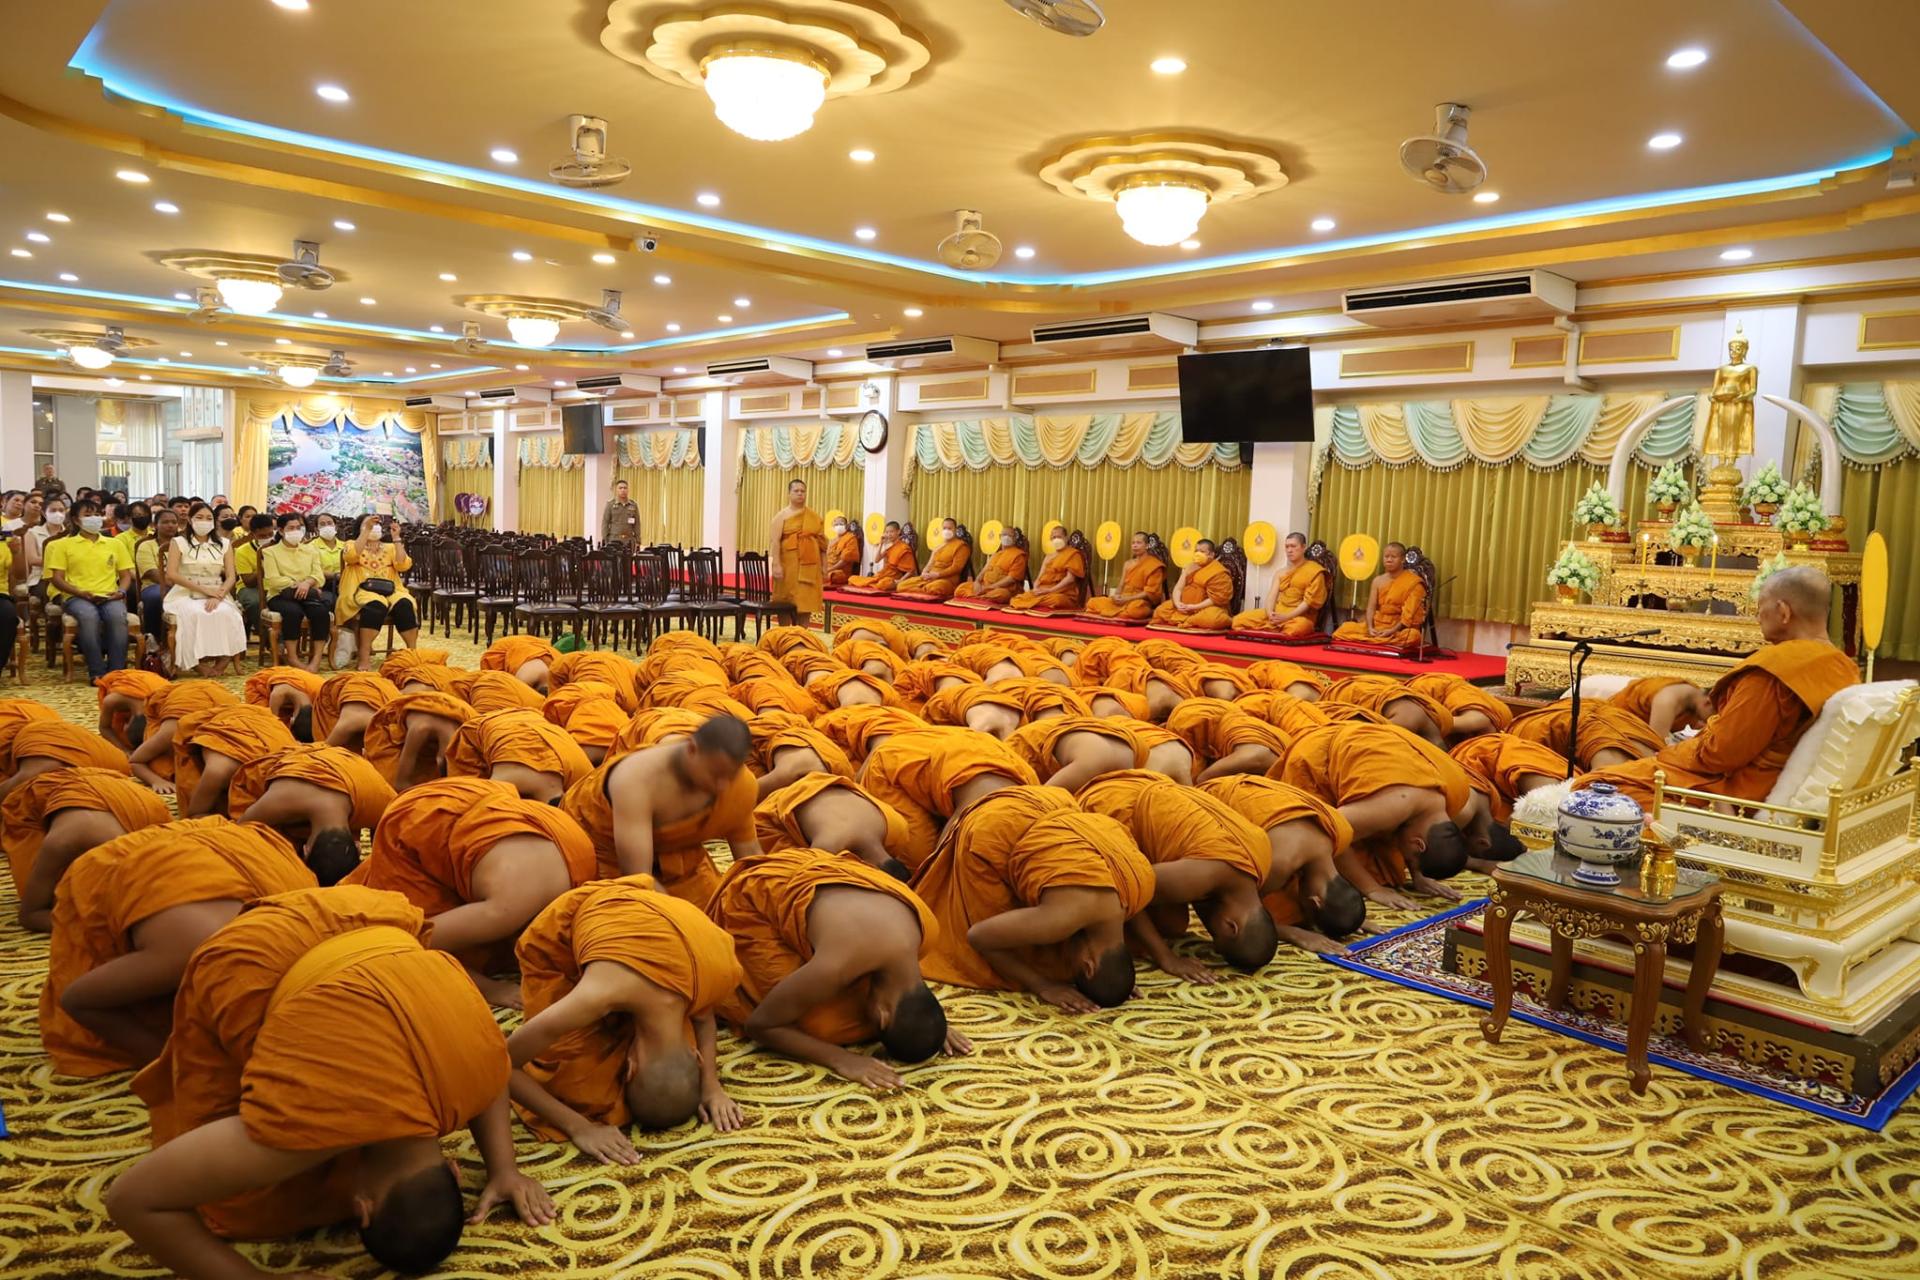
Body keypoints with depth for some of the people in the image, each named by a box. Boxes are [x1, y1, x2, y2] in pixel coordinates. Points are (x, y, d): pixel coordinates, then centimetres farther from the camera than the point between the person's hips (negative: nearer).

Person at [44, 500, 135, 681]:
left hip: (109, 597, 2)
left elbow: (126, 575, 19)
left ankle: (116, 671, -31)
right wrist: (80, 593, -11)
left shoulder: (115, 544, 21)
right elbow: (57, 579, 6)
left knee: (118, 616, -36)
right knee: (89, 616, -38)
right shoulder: (64, 544, 13)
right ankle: (97, 672, -32)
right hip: (77, 597, -1)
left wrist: (121, 591, -4)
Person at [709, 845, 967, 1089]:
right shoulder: (838, 966, -41)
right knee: (821, 1021, -14)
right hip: (753, 899, -6)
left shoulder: (926, 928, -23)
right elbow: (759, 1025, -27)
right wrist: (839, 1058, -34)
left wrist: (934, 1022, -9)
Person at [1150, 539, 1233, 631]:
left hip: (1205, 609, -8)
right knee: (1161, 611, -3)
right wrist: (1177, 603, -14)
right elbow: (1178, 587, 7)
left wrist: (1195, 607, -22)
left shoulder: (1219, 573, -12)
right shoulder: (1190, 567, 13)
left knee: (1212, 619, -40)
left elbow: (1217, 599, -18)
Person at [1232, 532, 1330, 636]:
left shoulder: (1314, 571, 1)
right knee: (1238, 620, -16)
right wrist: (1270, 612, -15)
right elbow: (1272, 595, 8)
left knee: (1292, 631, -45)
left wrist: (1287, 617, -20)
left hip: (1300, 616, -5)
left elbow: (1309, 601, -8)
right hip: (1276, 613, 5)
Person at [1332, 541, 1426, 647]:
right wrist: (1370, 627, -17)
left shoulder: (1413, 582, -7)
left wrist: (1392, 630, -24)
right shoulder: (1378, 580, 9)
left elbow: (1410, 613, -13)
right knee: (1344, 629, -18)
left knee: (1412, 636, -40)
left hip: (1400, 627, -3)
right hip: (1377, 624, 3)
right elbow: (1371, 607, 2)